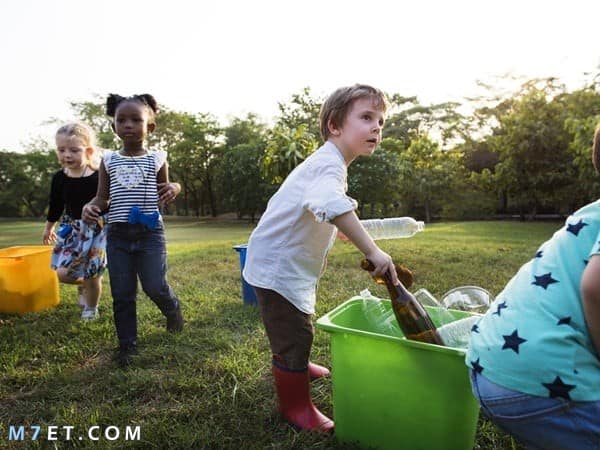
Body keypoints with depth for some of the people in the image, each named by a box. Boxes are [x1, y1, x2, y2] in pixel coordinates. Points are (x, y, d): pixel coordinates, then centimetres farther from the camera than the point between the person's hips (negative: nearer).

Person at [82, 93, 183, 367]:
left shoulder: (157, 159, 2)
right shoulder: (109, 160, 6)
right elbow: (103, 198, 9)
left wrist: (174, 188, -13)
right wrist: (90, 207, -13)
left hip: (150, 232, -2)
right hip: (117, 234, 2)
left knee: (155, 287, -5)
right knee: (122, 295, 6)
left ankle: (173, 309, 30)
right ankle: (127, 345, 23)